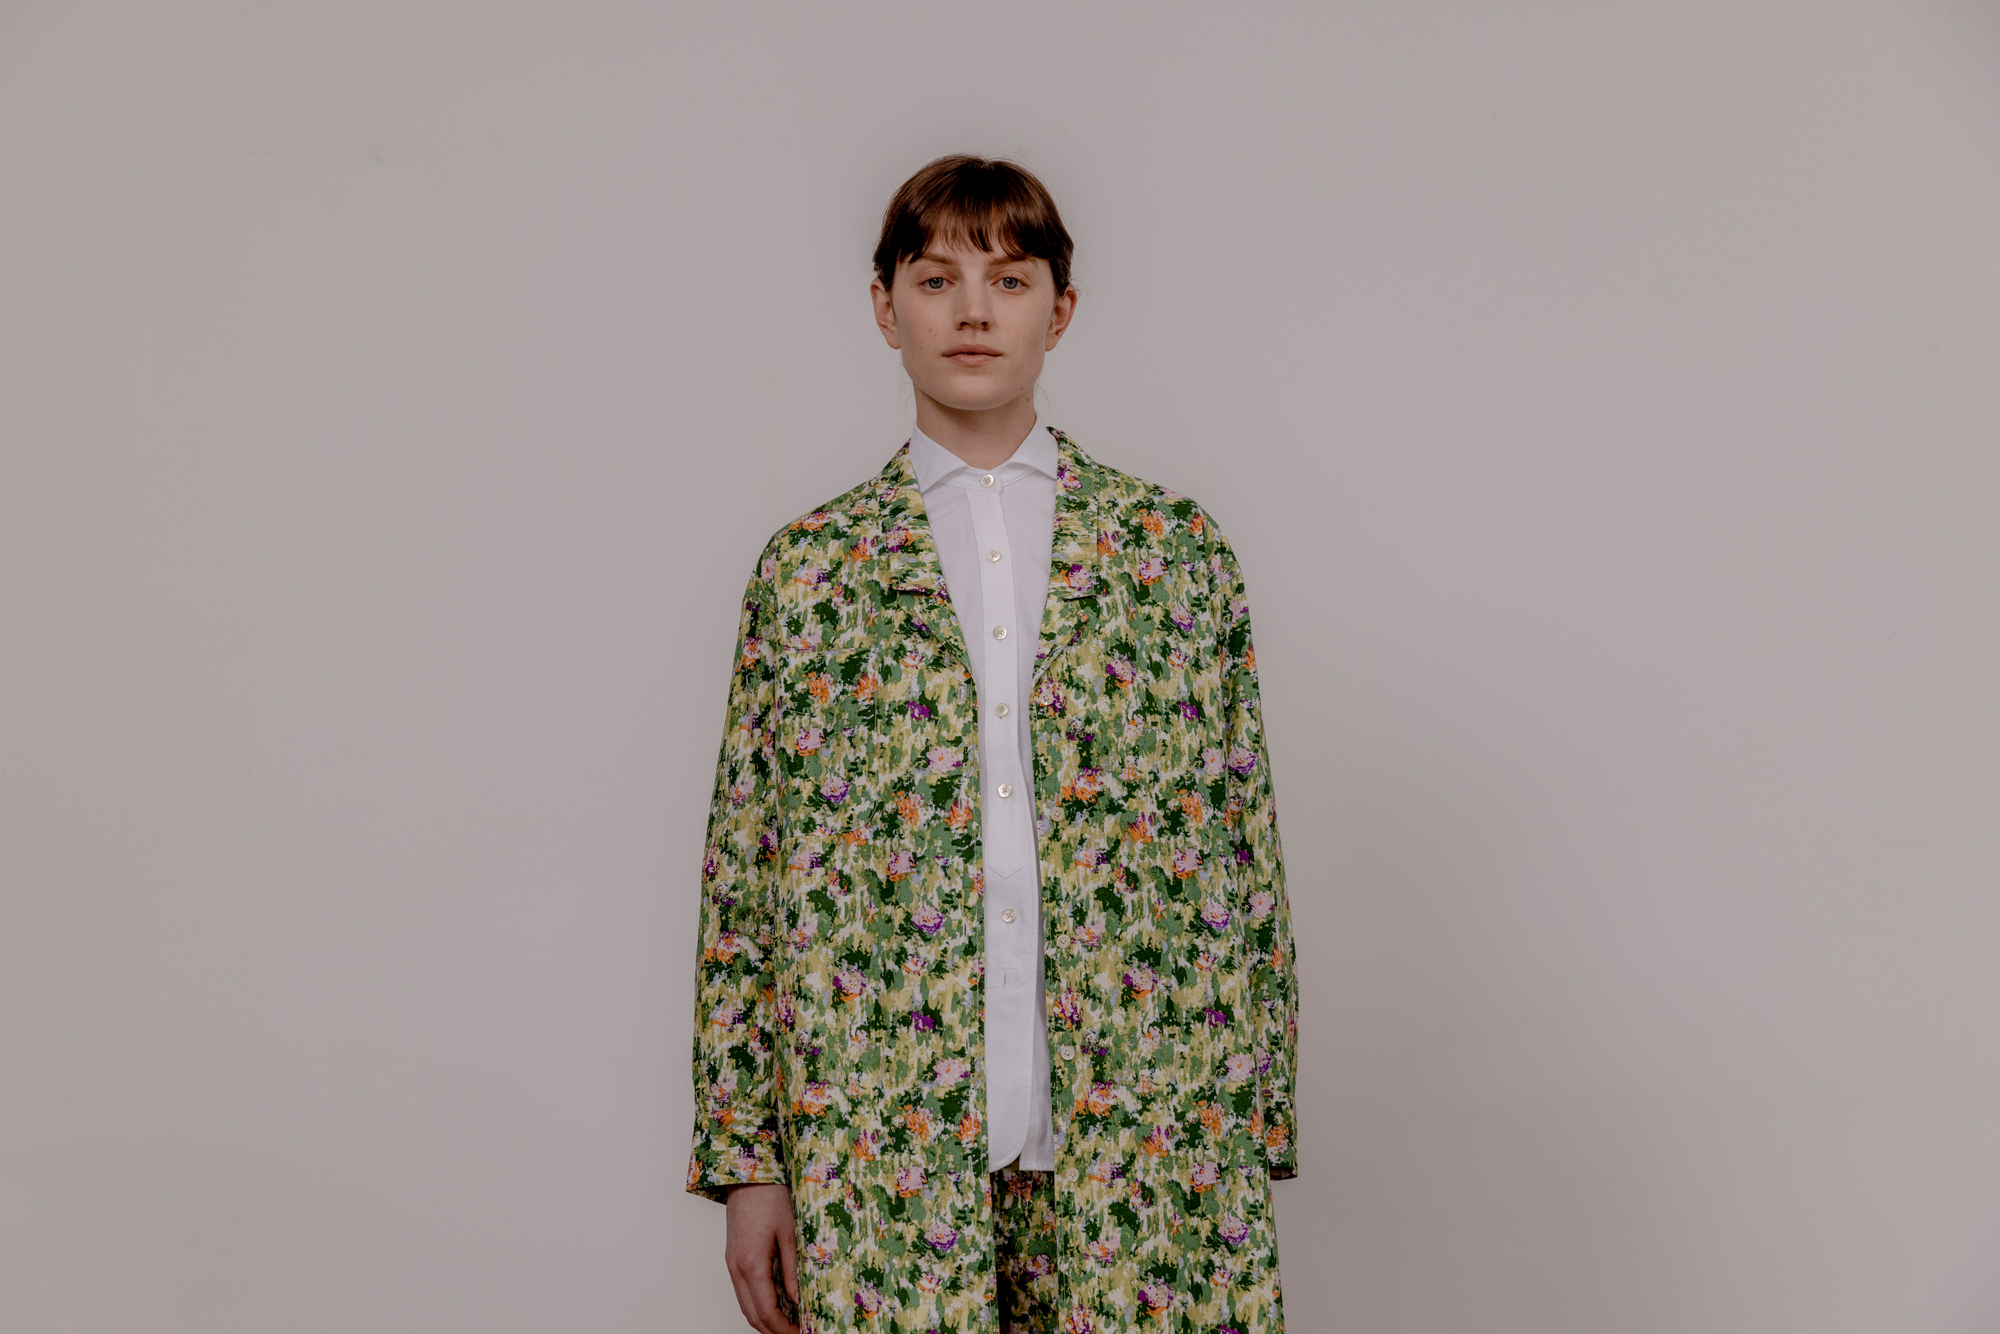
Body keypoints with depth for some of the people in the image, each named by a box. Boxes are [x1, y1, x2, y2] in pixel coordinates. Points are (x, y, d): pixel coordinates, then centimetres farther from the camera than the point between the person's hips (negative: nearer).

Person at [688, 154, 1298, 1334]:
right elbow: (743, 884, 5)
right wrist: (744, 1158, 1)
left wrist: (1263, 1129, 4)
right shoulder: (810, 565, 5)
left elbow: (1250, 857, 6)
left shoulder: (1179, 546, 6)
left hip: (1150, 1143, 1)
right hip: (888, 1148, 0)